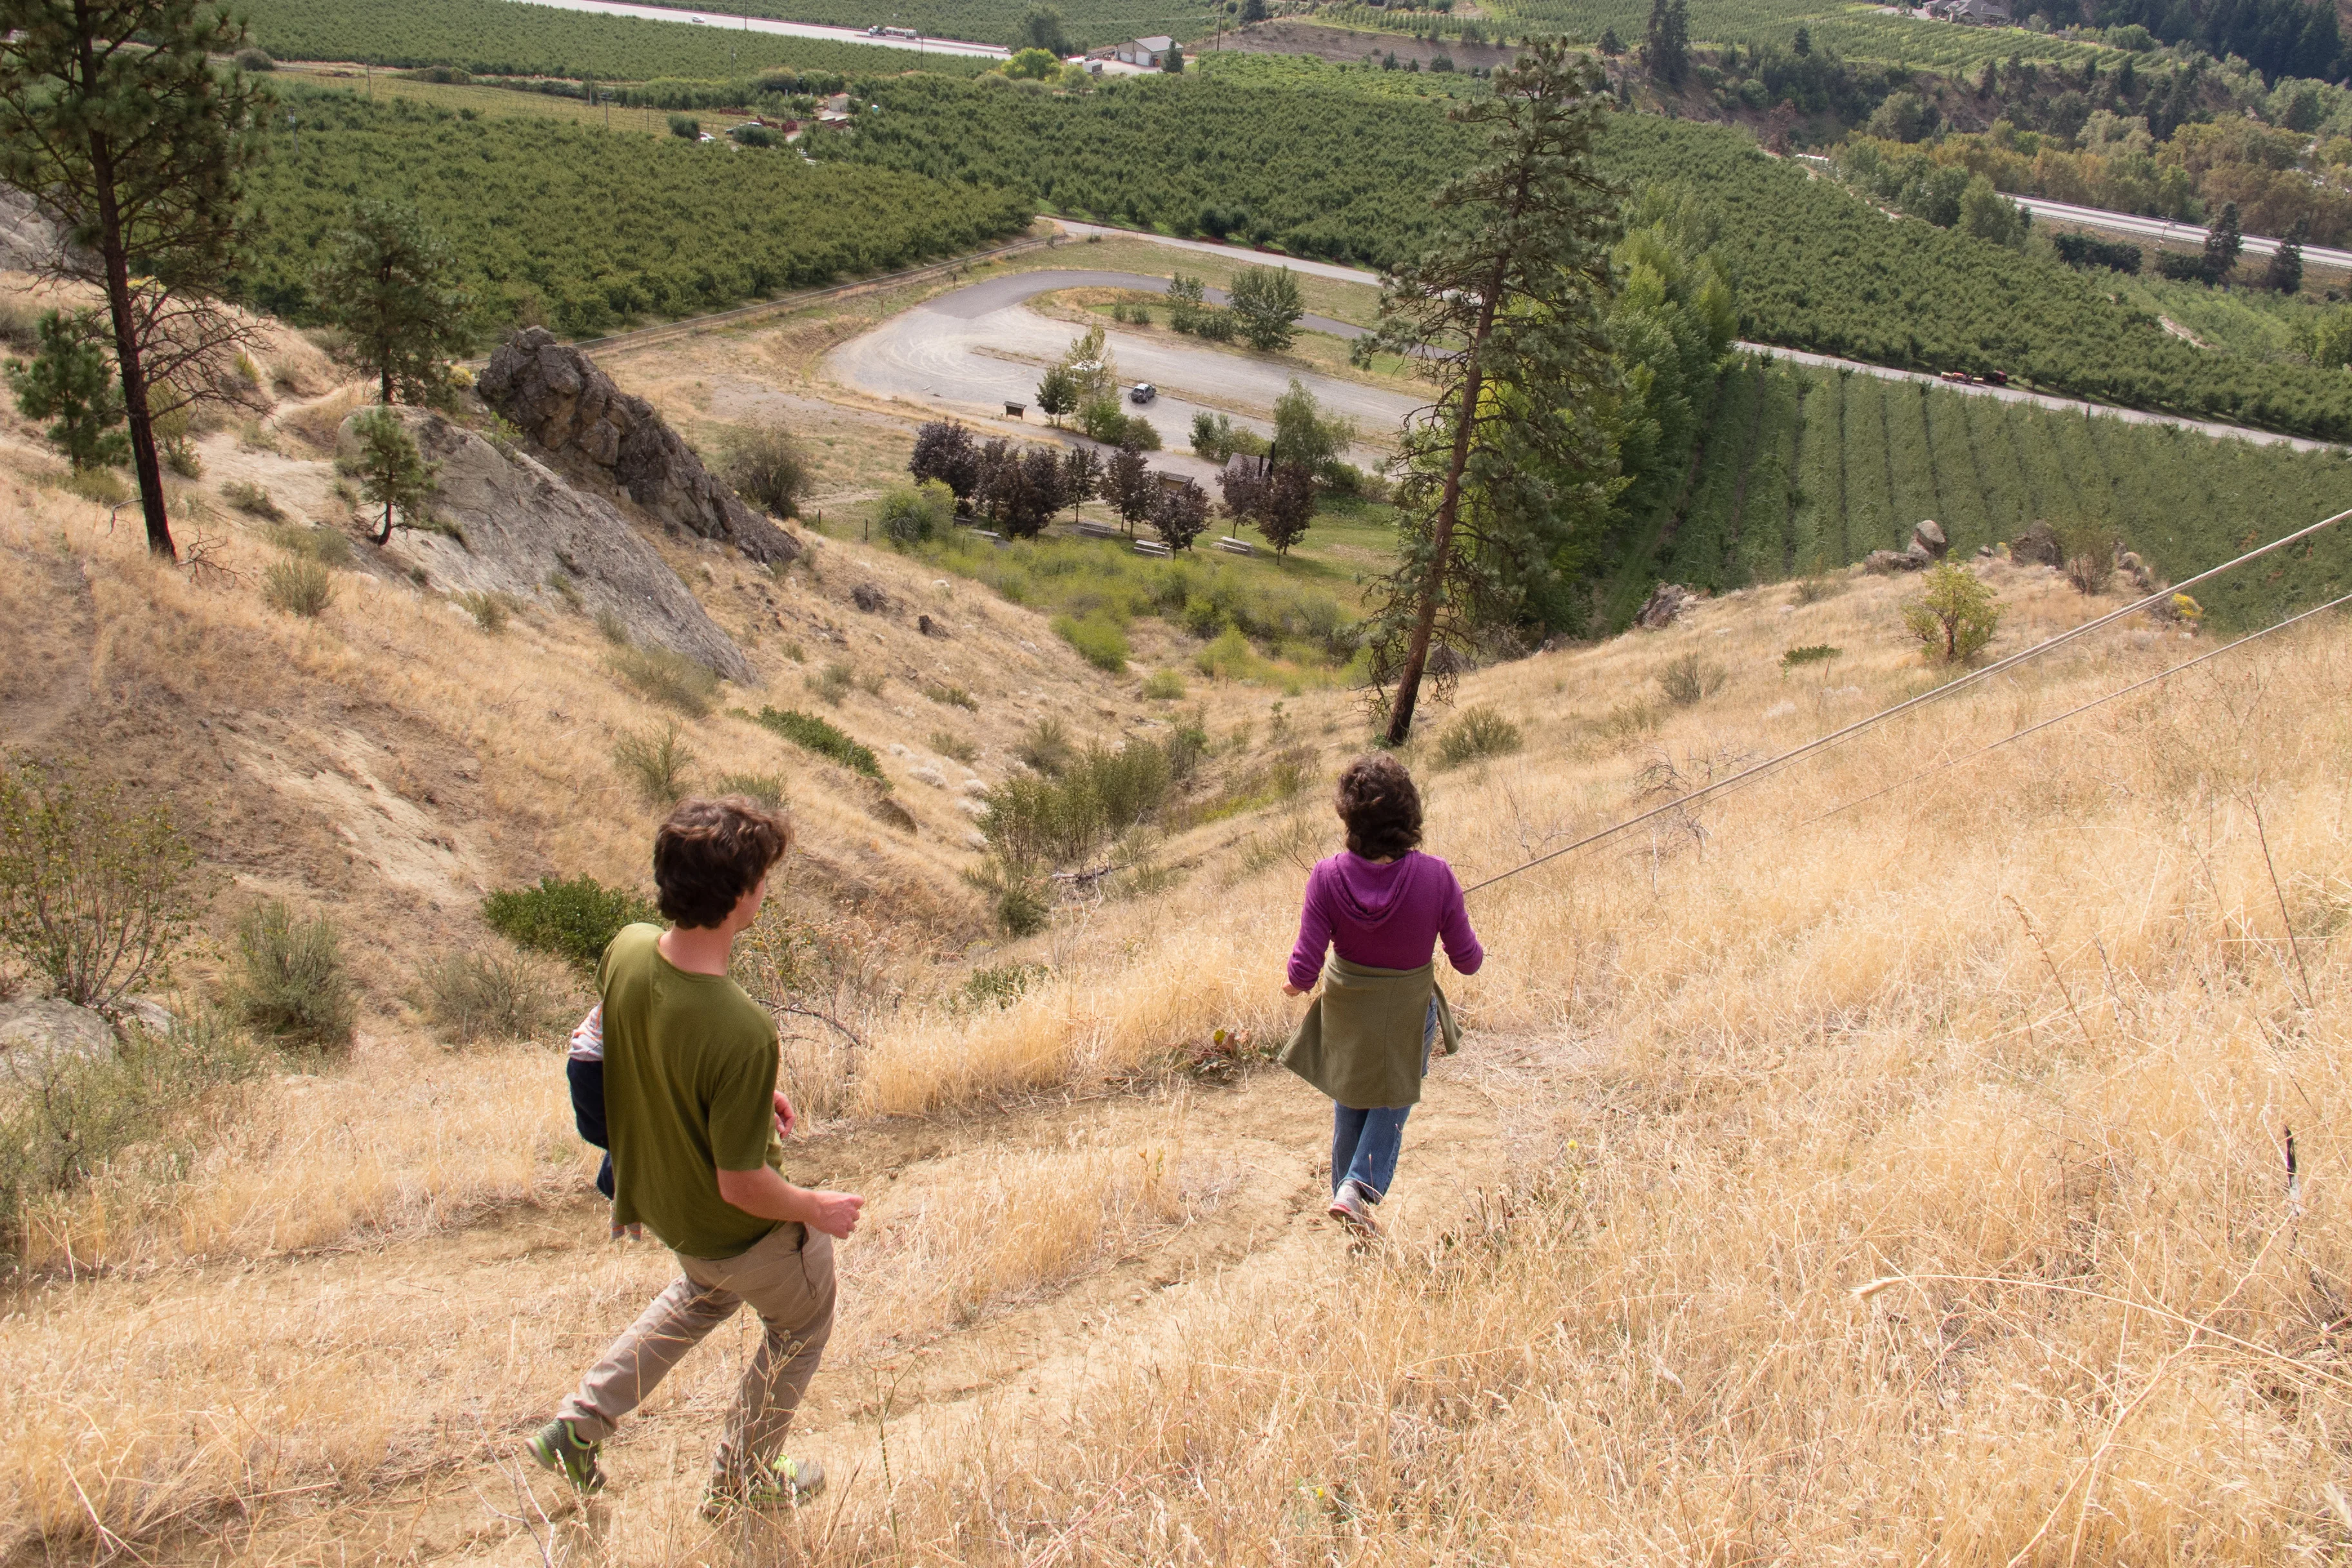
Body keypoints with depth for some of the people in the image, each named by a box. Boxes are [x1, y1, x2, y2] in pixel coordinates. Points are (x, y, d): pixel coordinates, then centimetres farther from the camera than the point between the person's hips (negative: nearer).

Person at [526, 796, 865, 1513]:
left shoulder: (626, 949, -20)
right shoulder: (743, 1034, -41)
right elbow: (742, 1184, -30)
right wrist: (819, 1210, -11)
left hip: (655, 1198, 7)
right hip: (742, 1228, -6)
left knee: (707, 1292, 37)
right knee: (800, 1325, 25)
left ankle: (578, 1424, 37)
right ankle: (740, 1482, 43)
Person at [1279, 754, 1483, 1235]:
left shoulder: (1328, 876, -26)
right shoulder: (1435, 876, -27)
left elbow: (1305, 969, -22)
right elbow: (1467, 960, -15)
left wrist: (1294, 984, 1)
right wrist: (1473, 951, 9)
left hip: (1346, 1011, 1)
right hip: (1407, 1014, -1)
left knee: (1350, 1105, 26)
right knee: (1393, 1102, 25)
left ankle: (1347, 1189, 41)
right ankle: (1359, 1187, 8)